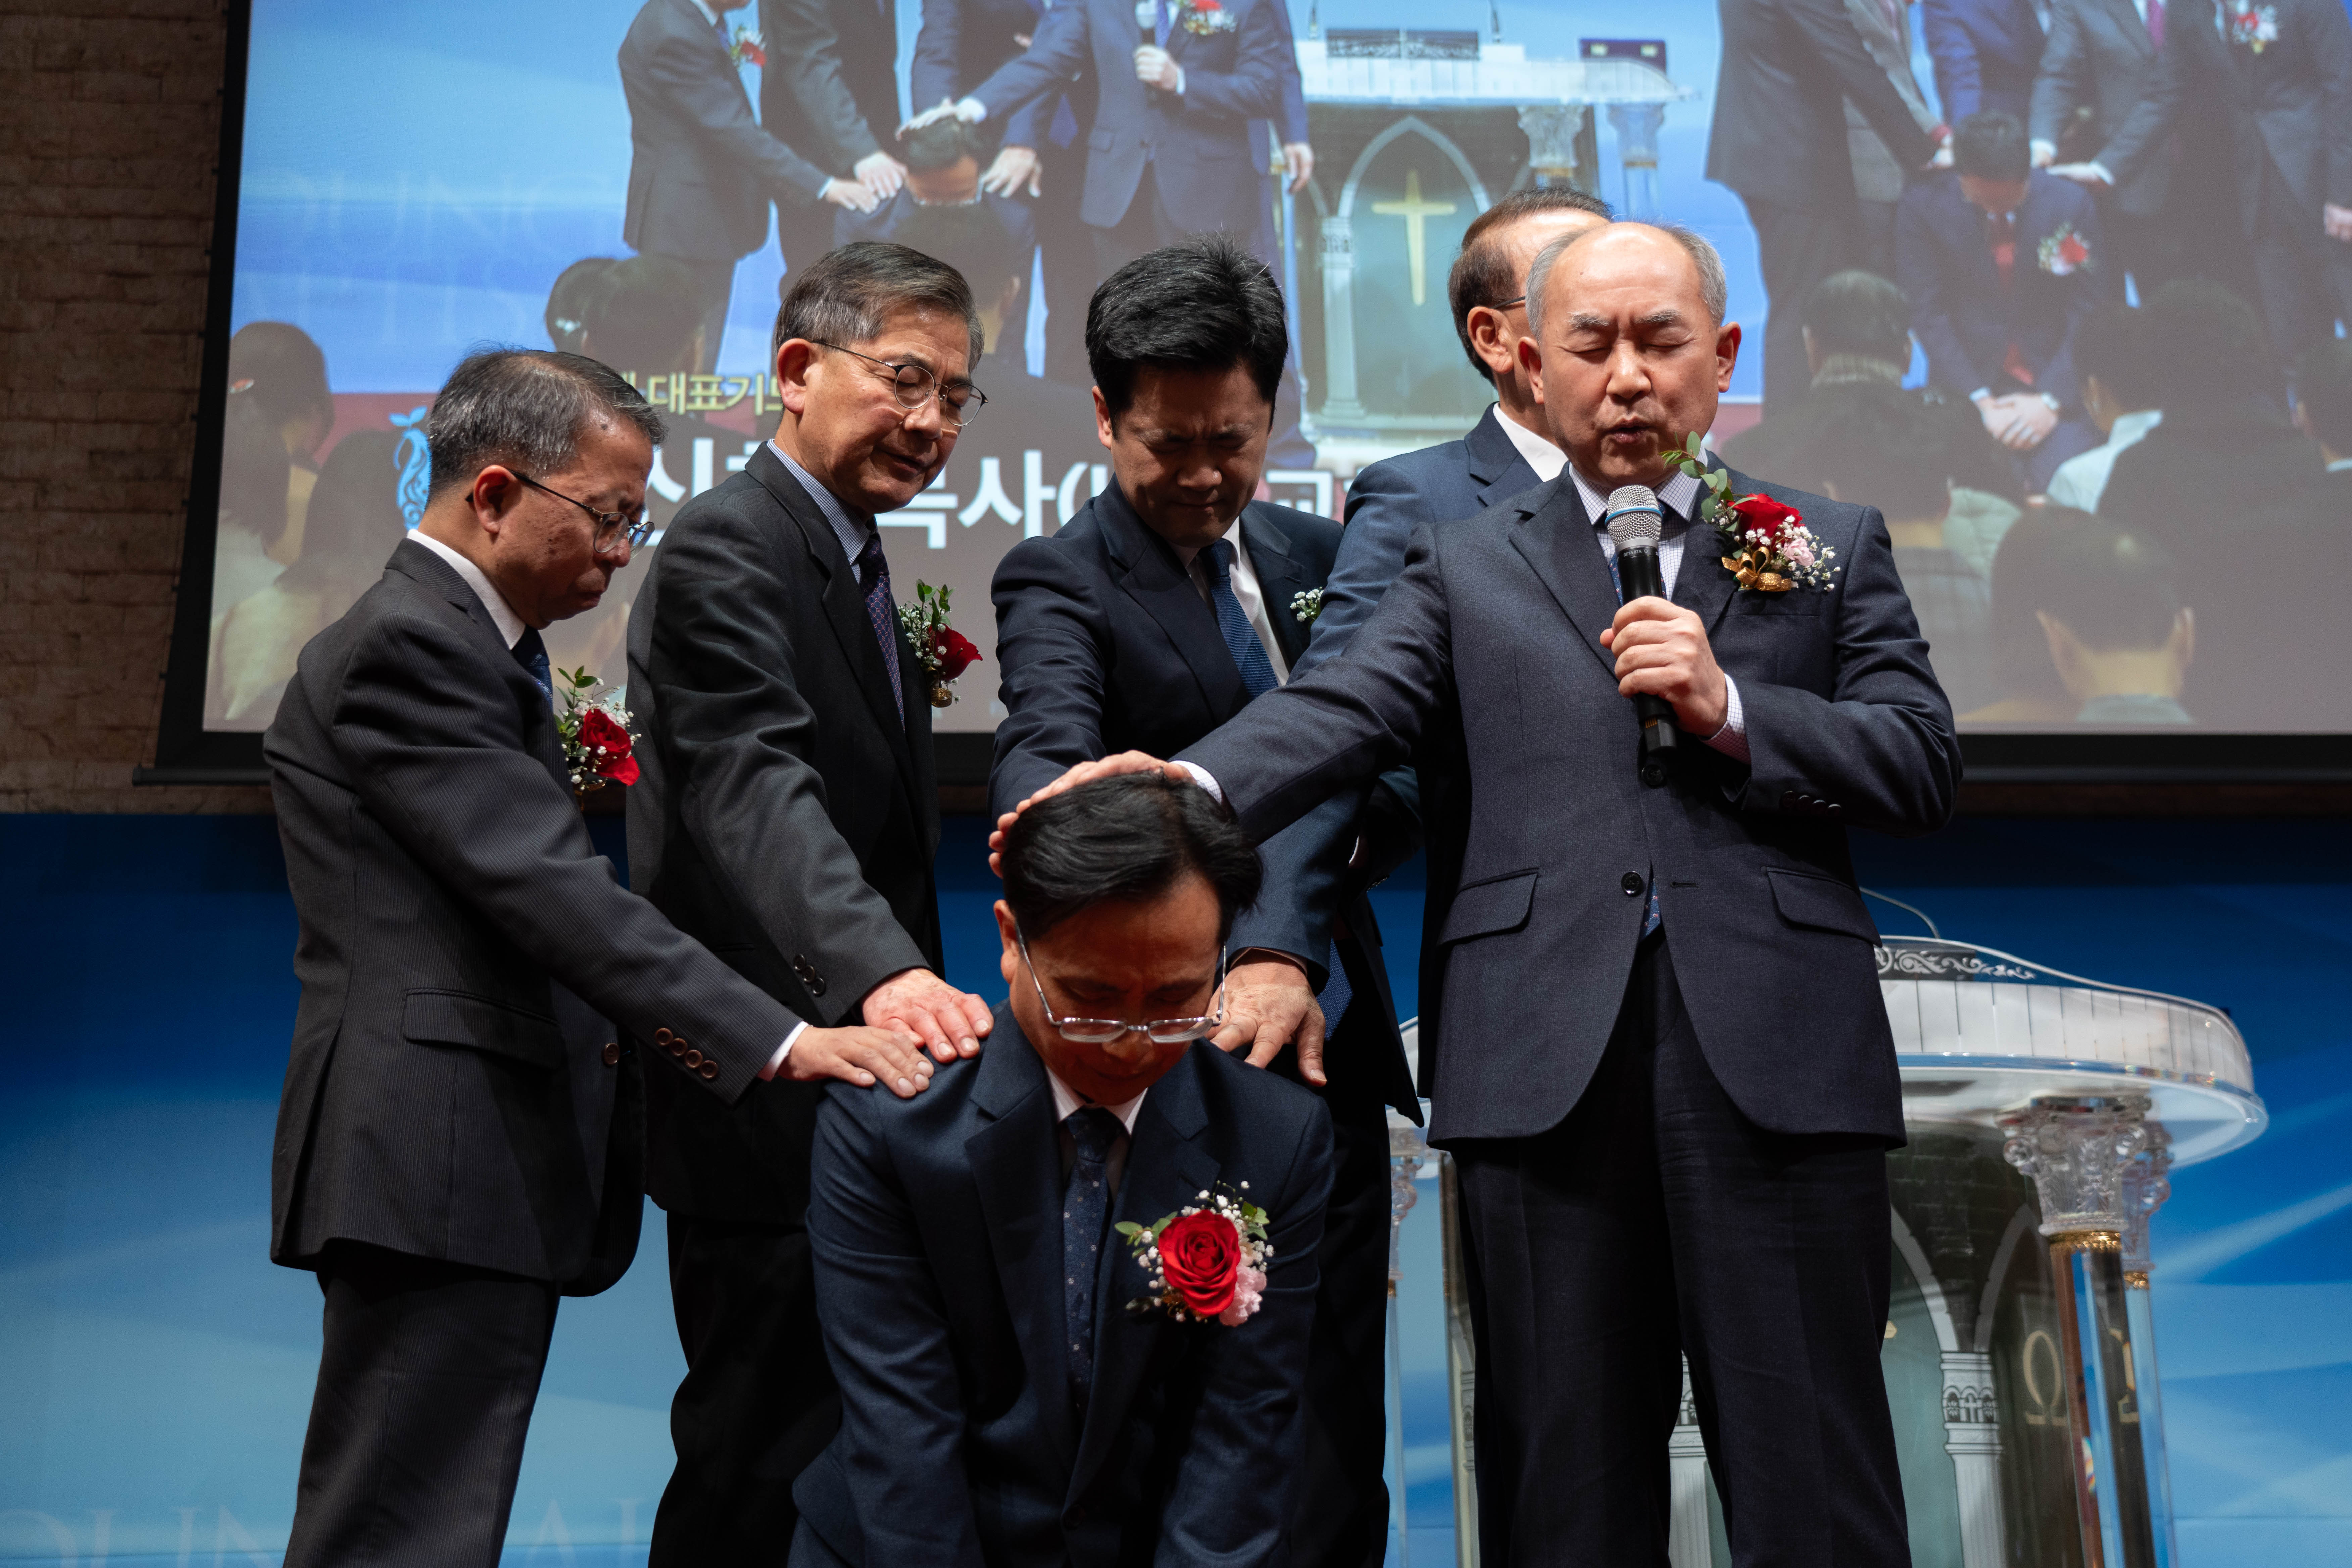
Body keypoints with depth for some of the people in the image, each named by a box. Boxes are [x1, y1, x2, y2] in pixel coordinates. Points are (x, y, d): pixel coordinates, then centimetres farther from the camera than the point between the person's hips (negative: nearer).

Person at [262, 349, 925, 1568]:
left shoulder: (473, 644, 20)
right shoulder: (405, 646, -13)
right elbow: (548, 889, -22)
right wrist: (780, 1042, -26)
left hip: (478, 1174, 10)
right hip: (438, 1170, -10)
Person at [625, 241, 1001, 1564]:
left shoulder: (849, 555, 15)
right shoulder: (728, 550, -16)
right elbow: (759, 789, -34)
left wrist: (915, 991, 19)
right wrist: (885, 974, -49)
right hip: (767, 1096, -10)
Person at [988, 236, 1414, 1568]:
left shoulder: (1316, 555, 12)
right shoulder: (1058, 583, -6)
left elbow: (1355, 766, 15)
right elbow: (1045, 758, -26)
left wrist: (1287, 947, 1)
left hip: (1331, 1052, 6)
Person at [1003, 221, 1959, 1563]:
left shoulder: (1835, 545, 17)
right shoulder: (1468, 566, 14)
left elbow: (1926, 764, 8)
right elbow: (1345, 708, -4)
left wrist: (1730, 709, -7)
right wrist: (1191, 787, -24)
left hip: (1777, 1055, 0)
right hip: (1545, 1062, 0)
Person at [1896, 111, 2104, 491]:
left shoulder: (2070, 204, -2)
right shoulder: (1923, 207, -4)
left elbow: (2091, 315, -2)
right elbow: (1928, 315, -6)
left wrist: (2051, 400, -15)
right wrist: (1978, 400, -16)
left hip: (2054, 385, 1)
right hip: (1970, 385, -1)